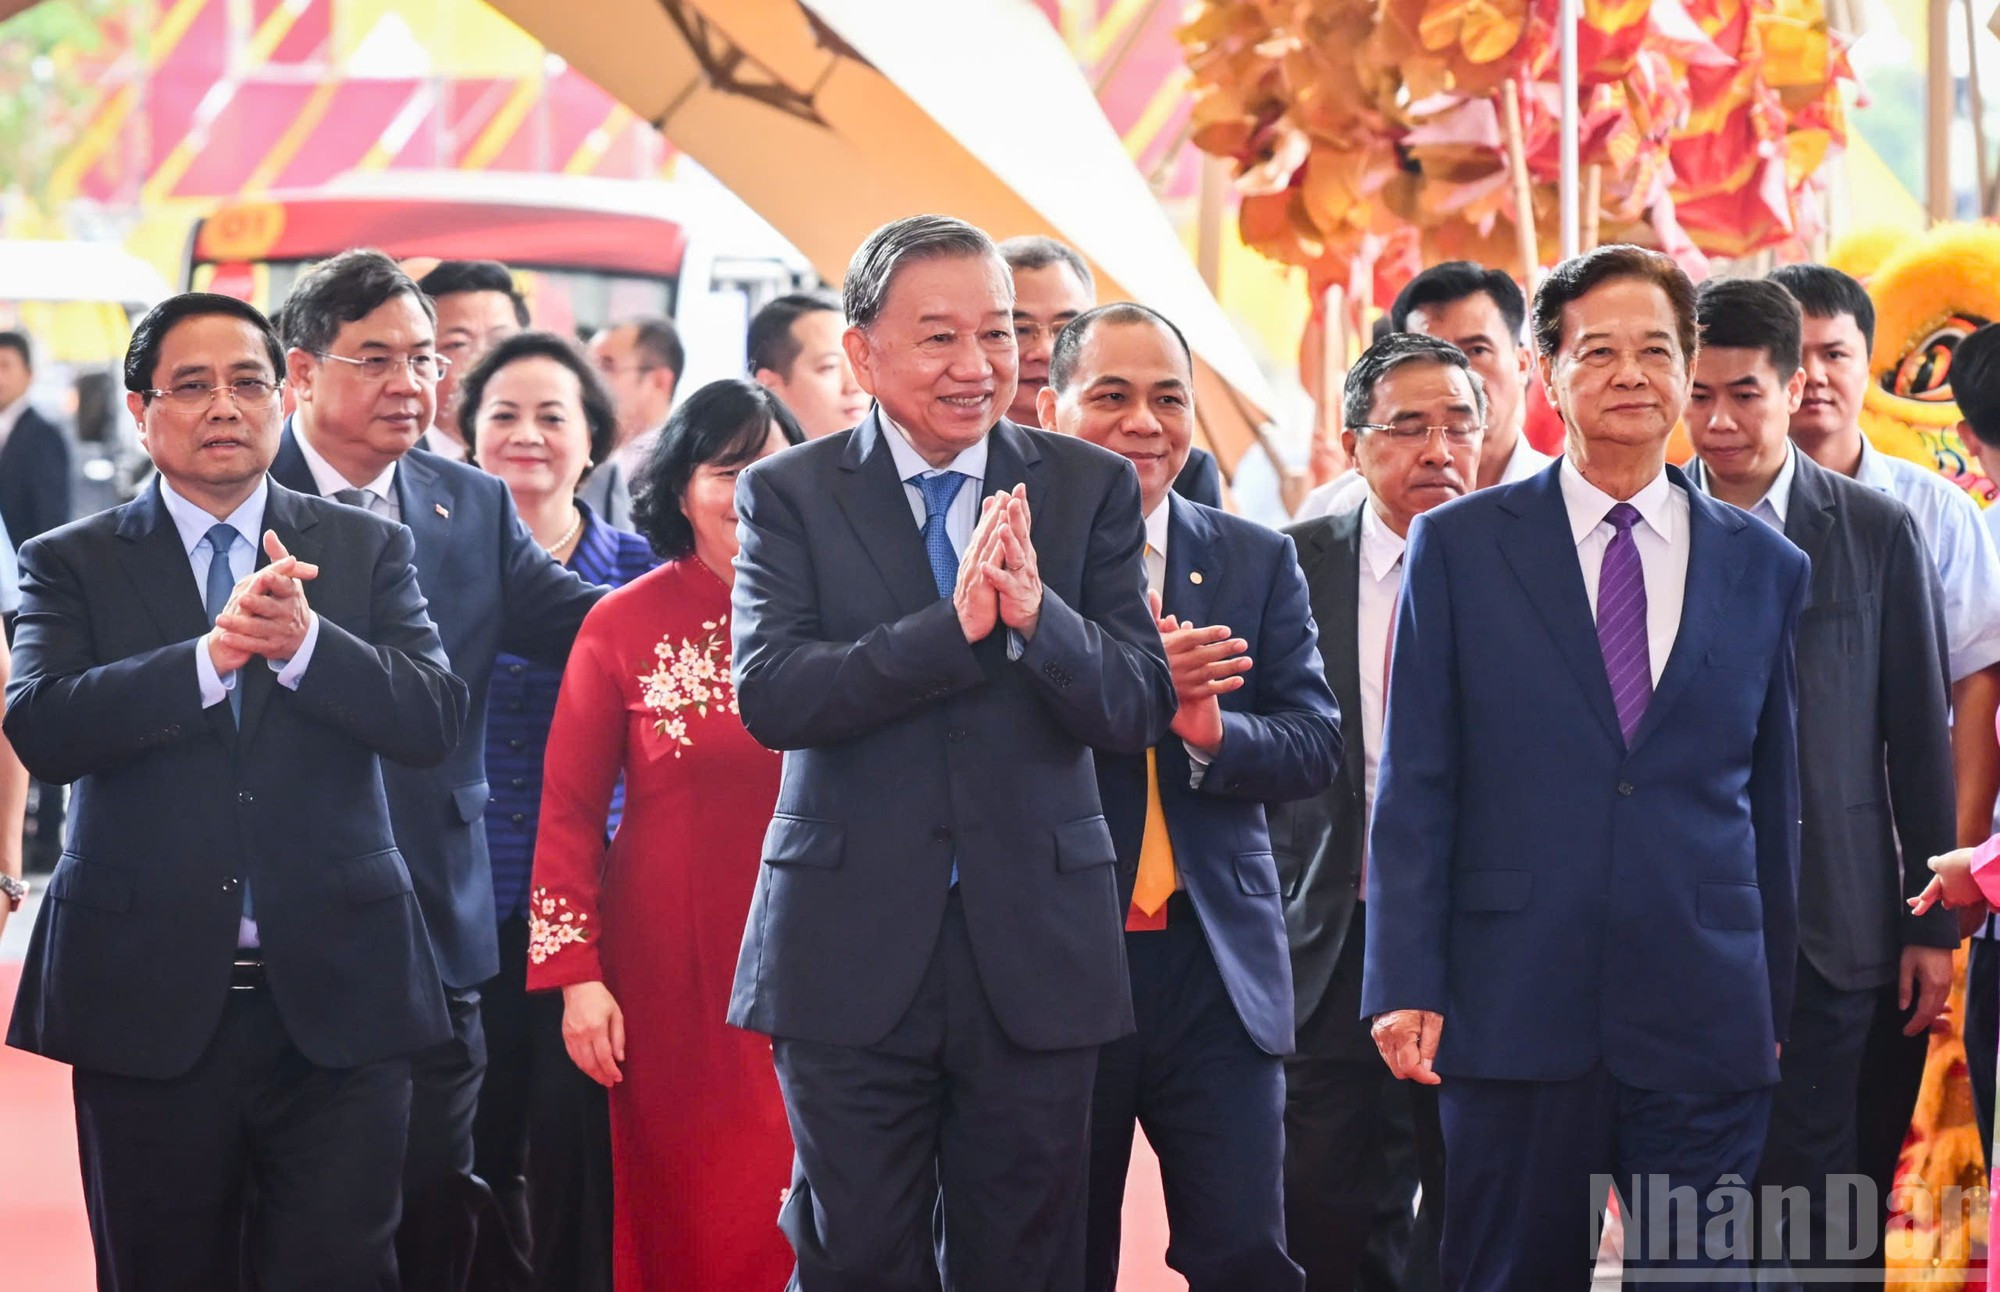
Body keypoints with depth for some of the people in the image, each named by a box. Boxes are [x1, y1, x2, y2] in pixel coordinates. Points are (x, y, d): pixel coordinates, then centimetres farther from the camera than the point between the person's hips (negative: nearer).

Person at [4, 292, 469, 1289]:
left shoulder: (368, 551, 9)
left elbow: (434, 720, -4)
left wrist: (306, 642, -22)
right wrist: (213, 653, -24)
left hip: (335, 992, 0)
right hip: (148, 997, 0)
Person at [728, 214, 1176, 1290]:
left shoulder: (1090, 488, 4)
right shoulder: (789, 494, 1)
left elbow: (1139, 710, -4)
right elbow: (770, 696, -14)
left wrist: (1037, 614, -23)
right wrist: (953, 624, -24)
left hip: (1033, 950, 1)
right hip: (850, 954, -1)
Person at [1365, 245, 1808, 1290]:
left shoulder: (1765, 569, 10)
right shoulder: (1458, 548, 4)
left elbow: (1775, 803, 13)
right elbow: (1414, 784, 1)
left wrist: (1776, 1005, 12)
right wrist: (1407, 983, -6)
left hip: (1705, 1025, 1)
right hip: (1517, 1008, -1)